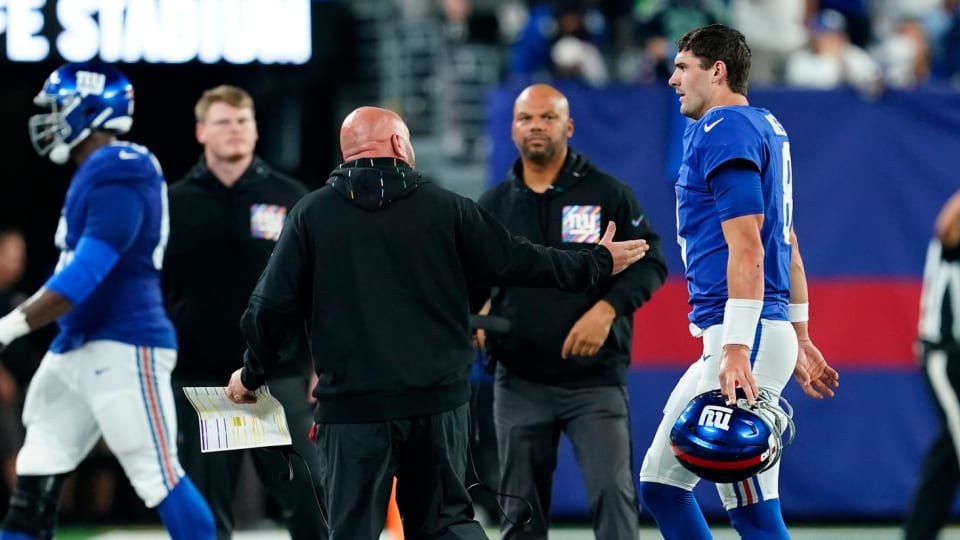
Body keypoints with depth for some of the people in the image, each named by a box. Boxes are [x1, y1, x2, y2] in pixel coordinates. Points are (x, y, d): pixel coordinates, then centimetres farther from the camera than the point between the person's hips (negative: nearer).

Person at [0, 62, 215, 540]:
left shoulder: (120, 178, -17)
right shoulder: (90, 175, 14)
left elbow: (86, 272, -25)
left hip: (123, 350, -10)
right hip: (77, 348, 10)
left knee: (156, 475, -9)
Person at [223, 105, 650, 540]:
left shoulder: (311, 214, 0)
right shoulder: (445, 208, 2)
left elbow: (272, 305, -2)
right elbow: (519, 263, 7)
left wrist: (253, 374, 15)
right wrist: (598, 263, 23)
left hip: (350, 406, -2)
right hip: (438, 402, 2)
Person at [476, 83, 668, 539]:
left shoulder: (607, 193, 1)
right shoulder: (493, 205, 9)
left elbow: (650, 262, 0)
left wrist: (607, 309, -15)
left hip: (595, 378, -3)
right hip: (519, 382, 3)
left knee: (612, 493, -14)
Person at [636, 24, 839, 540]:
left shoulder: (724, 130, -10)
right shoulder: (767, 128, 20)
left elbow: (747, 249, -19)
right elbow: (789, 247, 24)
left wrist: (736, 348, -24)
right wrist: (800, 339, 26)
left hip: (748, 335, -11)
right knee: (659, 483, 13)